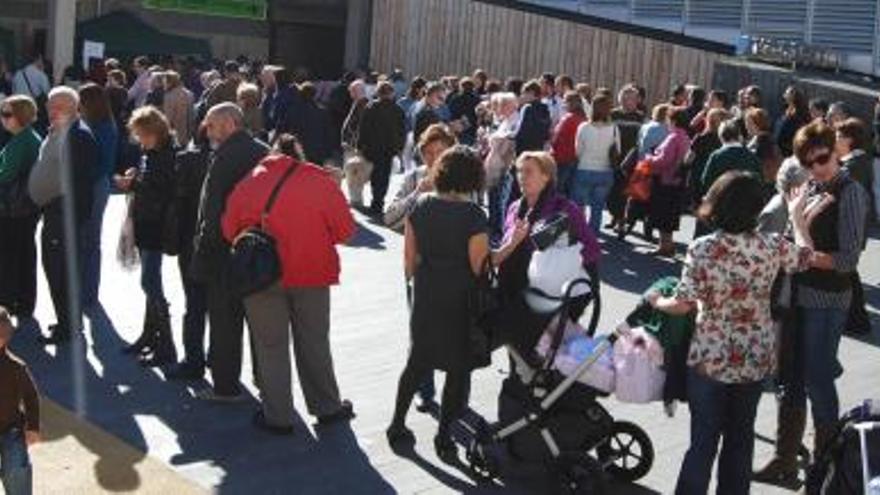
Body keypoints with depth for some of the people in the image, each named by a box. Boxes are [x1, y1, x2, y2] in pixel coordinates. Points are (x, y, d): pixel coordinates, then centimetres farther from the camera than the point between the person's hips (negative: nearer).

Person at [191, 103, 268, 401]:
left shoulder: (226, 156, -16)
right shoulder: (264, 152, 7)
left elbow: (212, 209, -18)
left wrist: (204, 248, -10)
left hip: (227, 253, -7)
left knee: (225, 321, 3)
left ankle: (226, 386, 9)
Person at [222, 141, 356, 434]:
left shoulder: (248, 183, -3)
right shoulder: (320, 181, -7)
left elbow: (230, 230, 2)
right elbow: (344, 230, -7)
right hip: (312, 273, 0)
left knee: (270, 345, 10)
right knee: (313, 341, 14)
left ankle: (277, 416, 13)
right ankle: (327, 407, 23)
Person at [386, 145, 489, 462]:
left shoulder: (420, 208, -2)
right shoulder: (473, 216, -17)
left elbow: (410, 261, 3)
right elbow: (479, 266, -17)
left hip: (425, 298, 5)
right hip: (461, 301, -5)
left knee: (418, 361, 20)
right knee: (459, 365, 10)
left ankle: (398, 425, 26)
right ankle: (444, 437, 16)